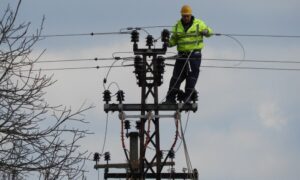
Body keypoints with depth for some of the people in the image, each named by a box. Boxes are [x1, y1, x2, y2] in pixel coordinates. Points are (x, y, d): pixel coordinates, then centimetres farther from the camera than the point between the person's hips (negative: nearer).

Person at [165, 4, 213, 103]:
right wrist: (169, 43, -6)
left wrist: (206, 31, -17)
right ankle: (170, 98, 1)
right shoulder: (177, 26, 9)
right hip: (182, 54, 3)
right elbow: (174, 39, 15)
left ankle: (187, 98, -3)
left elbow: (209, 32, 7)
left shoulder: (198, 24, 1)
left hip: (195, 54, -3)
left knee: (192, 76, -6)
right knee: (176, 76, 0)